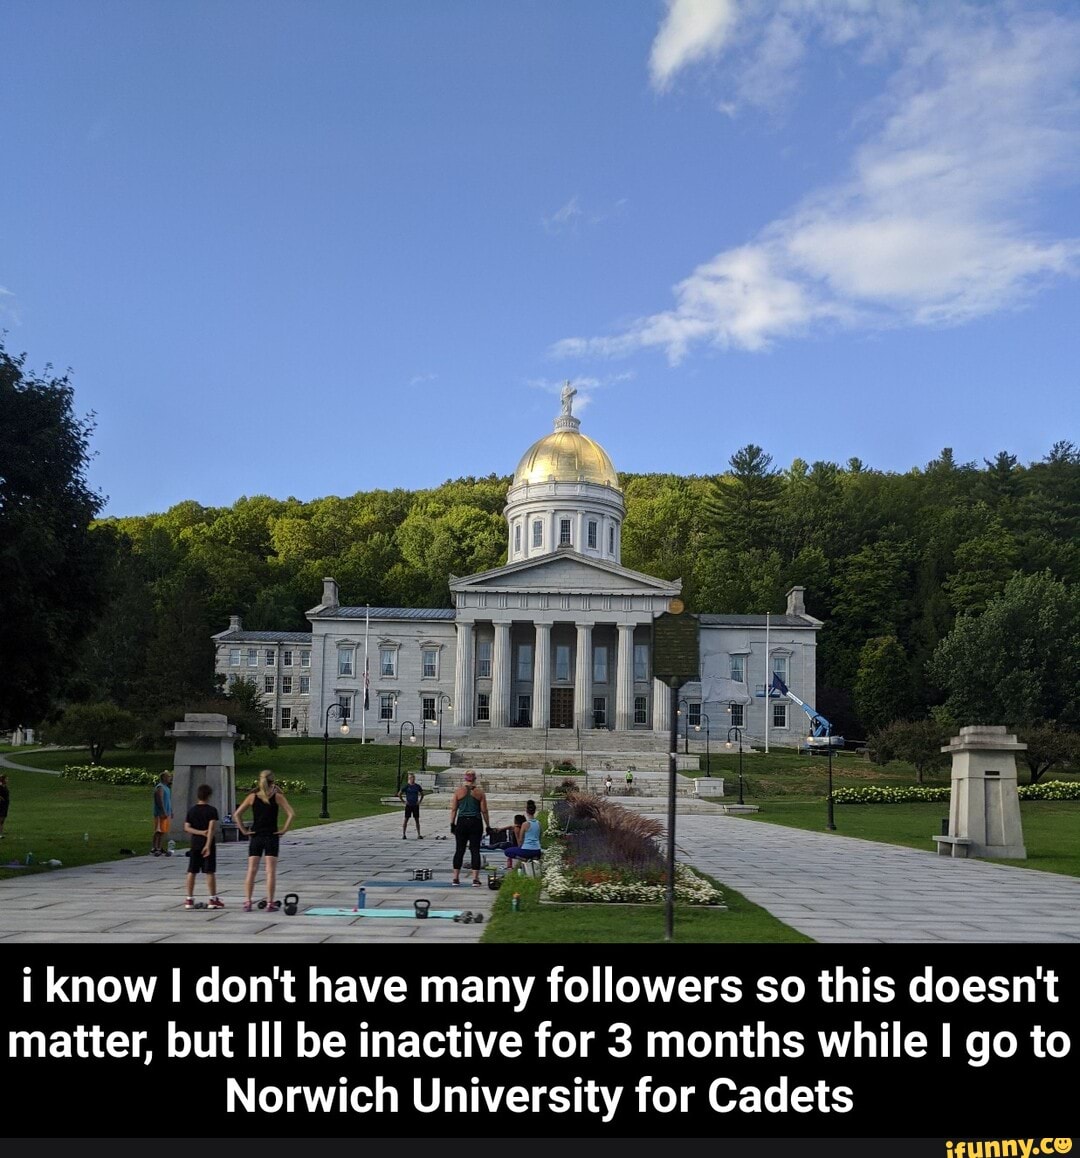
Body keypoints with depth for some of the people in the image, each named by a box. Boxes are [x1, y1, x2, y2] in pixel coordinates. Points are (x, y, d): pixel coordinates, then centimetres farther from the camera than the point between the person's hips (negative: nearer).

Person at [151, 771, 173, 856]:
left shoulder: (166, 787, 18)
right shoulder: (160, 788, -13)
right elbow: (160, 801, -21)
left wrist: (170, 812, 23)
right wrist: (164, 812, -25)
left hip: (166, 813, 10)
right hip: (161, 814, -10)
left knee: (163, 831, 11)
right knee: (159, 831, -9)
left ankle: (158, 848, 15)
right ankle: (154, 849, -7)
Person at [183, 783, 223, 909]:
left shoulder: (191, 810, 6)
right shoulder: (212, 810, -7)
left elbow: (187, 827, 0)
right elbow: (211, 828, -17)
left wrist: (200, 832, -8)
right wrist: (208, 844, -22)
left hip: (195, 844, 4)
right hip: (208, 843, -4)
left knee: (192, 872, 8)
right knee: (210, 872, -1)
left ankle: (189, 899, 10)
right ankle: (213, 899, 1)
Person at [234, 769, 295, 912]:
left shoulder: (252, 797, 0)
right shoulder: (277, 797, -4)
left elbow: (237, 814, -1)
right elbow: (291, 814, -11)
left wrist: (243, 830, 2)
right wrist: (284, 829, -4)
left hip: (255, 836, 2)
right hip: (272, 836, -2)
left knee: (251, 871, 6)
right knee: (271, 871, 1)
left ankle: (247, 902, 4)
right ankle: (270, 903, 0)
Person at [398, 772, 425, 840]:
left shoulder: (417, 786, 4)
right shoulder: (406, 786, -3)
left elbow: (422, 794, 17)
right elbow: (399, 794, 0)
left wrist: (419, 801, 5)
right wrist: (404, 801, -5)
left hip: (416, 806, 2)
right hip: (408, 805, -2)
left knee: (417, 820, 3)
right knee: (406, 820, -1)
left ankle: (418, 835, 7)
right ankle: (403, 835, 4)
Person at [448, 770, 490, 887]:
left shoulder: (458, 792, 1)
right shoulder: (480, 793, -1)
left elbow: (453, 809, 1)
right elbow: (484, 811, 0)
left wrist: (452, 824, 7)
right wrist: (487, 825, 8)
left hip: (462, 822, 1)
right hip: (475, 823, -1)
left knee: (459, 850, 7)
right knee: (475, 850, 2)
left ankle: (456, 878, 8)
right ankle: (475, 879, -2)